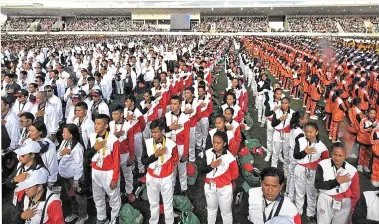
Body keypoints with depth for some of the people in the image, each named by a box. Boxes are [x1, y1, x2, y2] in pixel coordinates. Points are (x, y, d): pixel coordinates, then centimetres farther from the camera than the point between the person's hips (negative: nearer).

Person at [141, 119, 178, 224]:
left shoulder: (171, 144, -18)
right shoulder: (148, 143, -11)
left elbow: (175, 161, -4)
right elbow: (143, 161, -12)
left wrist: (167, 171, -1)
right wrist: (155, 155, -24)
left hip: (166, 178, -2)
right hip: (151, 178, 2)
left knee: (168, 203, 15)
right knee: (153, 203, 20)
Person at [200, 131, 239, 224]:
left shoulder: (230, 157, -24)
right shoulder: (208, 153, -13)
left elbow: (235, 175, -11)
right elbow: (202, 170, -11)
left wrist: (223, 179, -2)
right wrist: (211, 166, -28)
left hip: (224, 189, -4)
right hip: (209, 187, 4)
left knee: (226, 213, 17)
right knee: (211, 209, 28)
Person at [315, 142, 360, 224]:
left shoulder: (352, 170, -11)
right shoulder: (323, 165, -15)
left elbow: (355, 192, 2)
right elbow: (317, 184, -19)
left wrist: (351, 207, 10)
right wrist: (336, 181, -22)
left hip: (344, 203, 1)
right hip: (325, 201, -1)